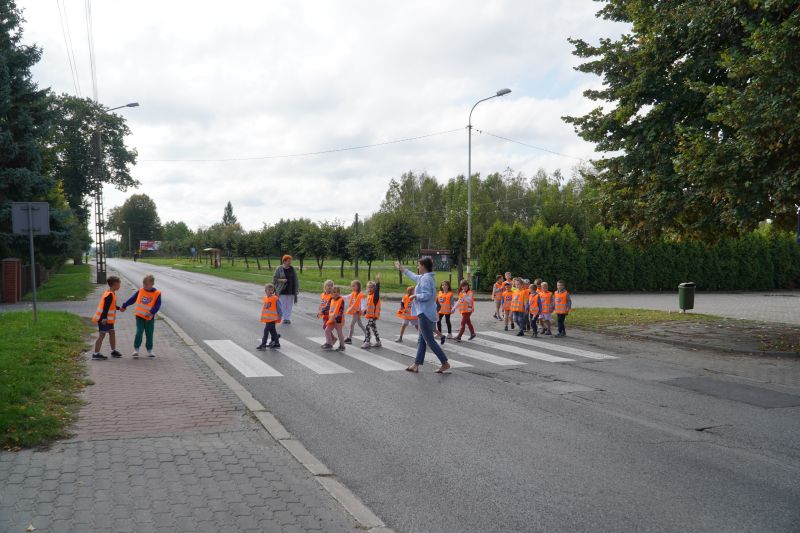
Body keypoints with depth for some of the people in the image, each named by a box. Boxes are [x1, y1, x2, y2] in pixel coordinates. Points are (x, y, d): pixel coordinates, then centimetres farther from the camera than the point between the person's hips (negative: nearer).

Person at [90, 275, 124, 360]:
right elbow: (106, 307, -26)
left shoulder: (111, 293, 12)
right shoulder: (110, 295, -19)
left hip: (108, 319, 10)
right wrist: (104, 318, -30)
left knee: (112, 333, 15)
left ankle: (113, 351, 25)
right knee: (102, 335, -8)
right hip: (103, 319, -10)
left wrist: (119, 308, 35)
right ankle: (96, 354, -6)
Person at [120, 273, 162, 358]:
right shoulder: (140, 291, 2)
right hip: (139, 316, 1)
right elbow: (132, 299, 11)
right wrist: (124, 306, 11)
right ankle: (136, 349, -2)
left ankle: (149, 350, 20)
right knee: (139, 332, -8)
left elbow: (157, 305, -9)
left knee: (149, 334, 8)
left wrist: (151, 312, -23)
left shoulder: (157, 293, -6)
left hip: (149, 318, -1)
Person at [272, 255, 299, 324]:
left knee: (289, 305, 4)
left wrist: (296, 289, 5)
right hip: (282, 290, -3)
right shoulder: (279, 269, -3)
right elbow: (274, 279, -1)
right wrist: (281, 280, -17)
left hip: (290, 291, 3)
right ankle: (283, 319, 7)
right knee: (282, 305, -2)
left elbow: (295, 280, 9)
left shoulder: (292, 269, 6)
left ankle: (288, 318, 11)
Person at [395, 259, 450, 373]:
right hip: (425, 313, 10)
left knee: (430, 340, -5)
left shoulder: (425, 279, -17)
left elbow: (427, 295, -27)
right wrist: (402, 269, 41)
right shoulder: (424, 277, 13)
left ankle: (445, 363, -1)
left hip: (425, 314, -10)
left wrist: (415, 296, -11)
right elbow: (414, 277, 32)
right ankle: (416, 365, 19)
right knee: (421, 340, 13)